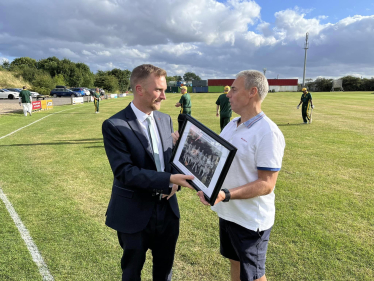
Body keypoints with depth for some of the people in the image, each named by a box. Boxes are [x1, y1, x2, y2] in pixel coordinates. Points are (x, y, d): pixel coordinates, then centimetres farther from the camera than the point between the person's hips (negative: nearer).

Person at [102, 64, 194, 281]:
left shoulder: (165, 119, 2)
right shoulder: (114, 126, -17)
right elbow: (124, 172, -24)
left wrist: (174, 181, -13)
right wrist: (169, 180, -29)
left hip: (167, 209, 5)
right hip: (134, 213, -5)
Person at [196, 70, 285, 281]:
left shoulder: (268, 133, -23)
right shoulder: (232, 124, 3)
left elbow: (266, 184, -24)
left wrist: (226, 195, -34)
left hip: (251, 220, -7)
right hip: (228, 212, 7)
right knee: (235, 263, 27)